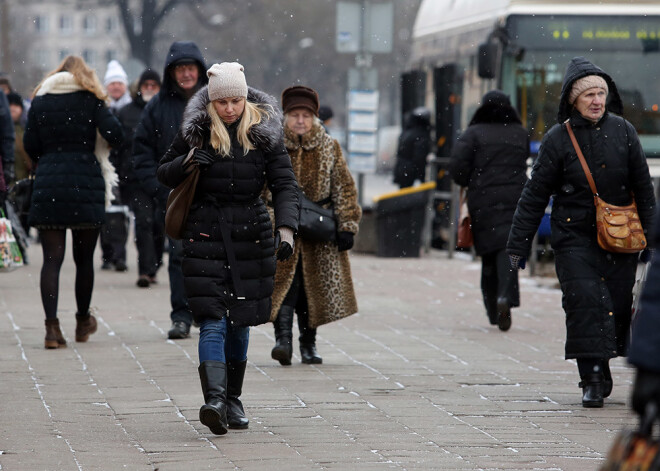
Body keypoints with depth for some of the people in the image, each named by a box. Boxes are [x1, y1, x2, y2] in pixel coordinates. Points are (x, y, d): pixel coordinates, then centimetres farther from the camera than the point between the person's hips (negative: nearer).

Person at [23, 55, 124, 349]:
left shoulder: (40, 101, 8)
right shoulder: (91, 99, 2)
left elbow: (30, 145, 6)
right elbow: (114, 135, -9)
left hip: (48, 184, 1)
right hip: (86, 181, -1)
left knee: (52, 258, -1)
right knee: (84, 258, 12)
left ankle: (52, 327, -13)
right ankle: (83, 323, 24)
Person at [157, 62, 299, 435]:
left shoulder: (264, 132, 0)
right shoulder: (196, 130, 0)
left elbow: (286, 184, -5)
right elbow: (164, 174, 10)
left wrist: (286, 229, -20)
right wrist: (187, 162, -12)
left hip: (251, 234, 2)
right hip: (206, 232, -1)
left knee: (240, 321, 10)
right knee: (213, 320, -14)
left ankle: (233, 400, 23)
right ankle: (214, 399, -25)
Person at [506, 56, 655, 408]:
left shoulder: (622, 131, 4)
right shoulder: (558, 139, -2)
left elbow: (643, 187, 10)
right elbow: (534, 194, 1)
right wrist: (517, 245, -1)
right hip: (574, 235, -2)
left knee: (618, 305, 0)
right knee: (585, 299, -16)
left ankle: (602, 370, 17)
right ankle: (592, 378, -12)